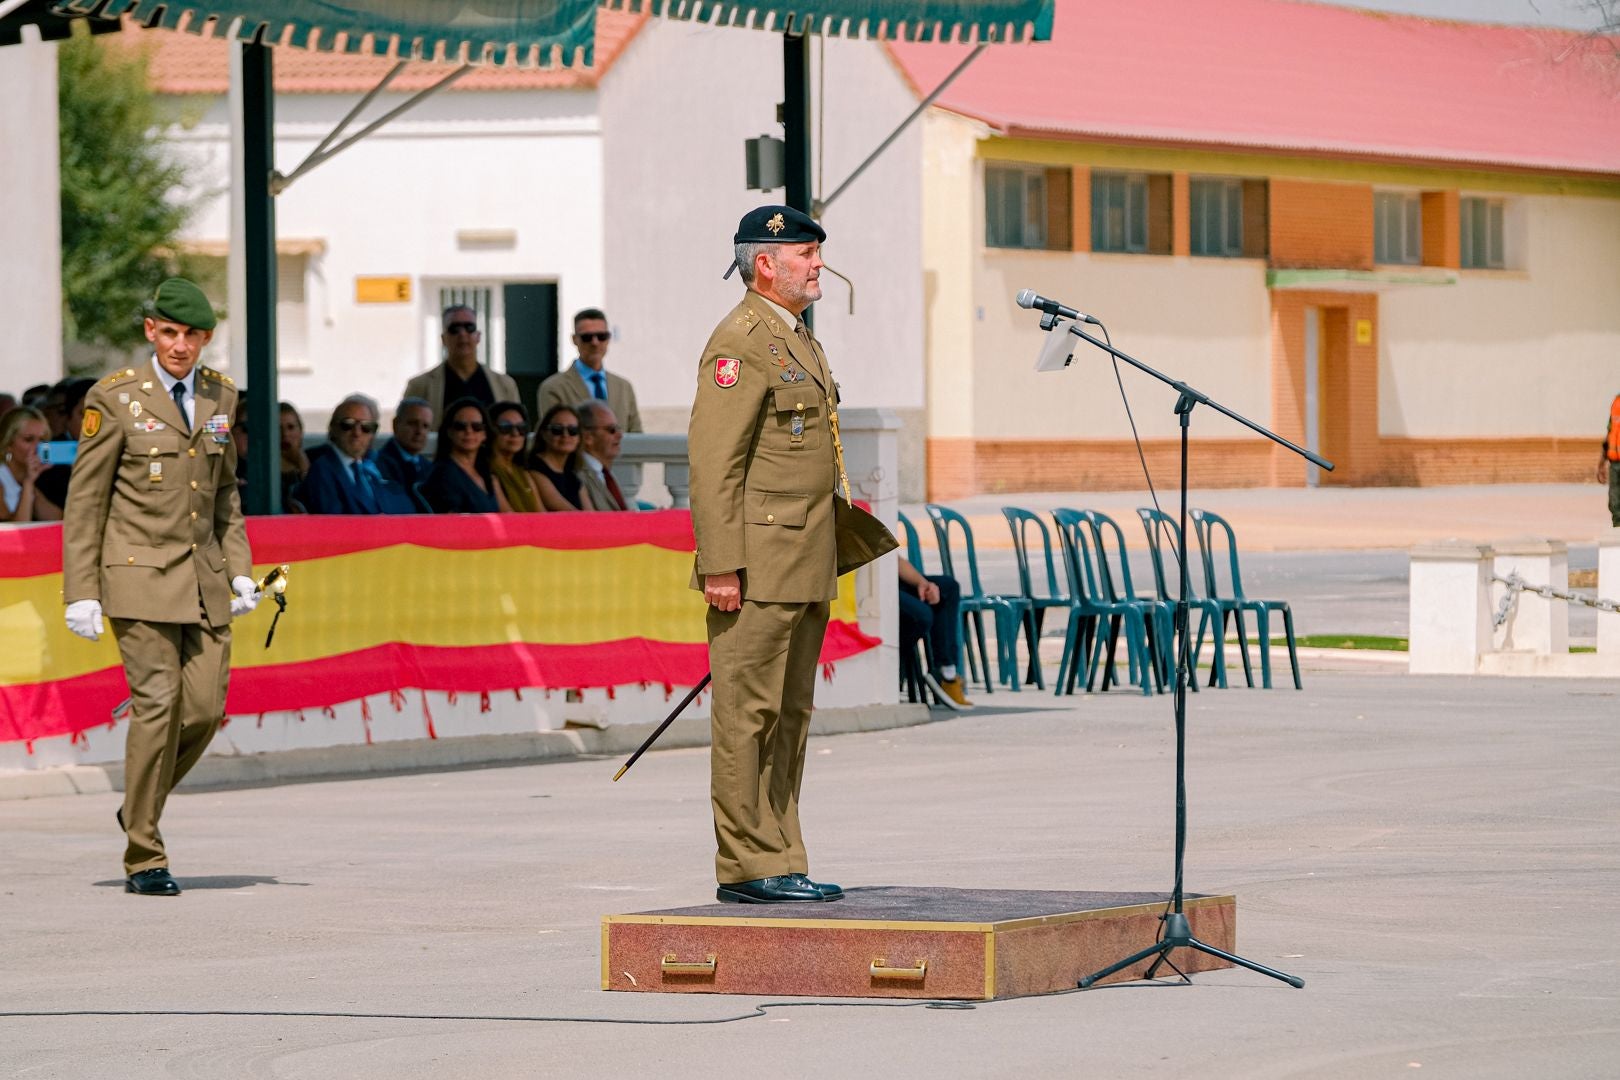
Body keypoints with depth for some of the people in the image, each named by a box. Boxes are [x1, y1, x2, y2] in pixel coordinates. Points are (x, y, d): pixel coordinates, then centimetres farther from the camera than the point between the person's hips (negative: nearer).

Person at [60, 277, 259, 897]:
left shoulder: (219, 396, 11)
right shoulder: (114, 399, -5)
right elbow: (85, 500, -3)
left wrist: (239, 569, 10)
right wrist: (81, 593, -7)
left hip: (204, 578, 5)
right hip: (141, 574, -5)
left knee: (205, 708, -3)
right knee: (157, 702, -11)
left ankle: (141, 807, 23)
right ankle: (144, 858, -3)